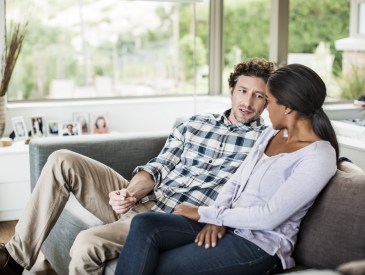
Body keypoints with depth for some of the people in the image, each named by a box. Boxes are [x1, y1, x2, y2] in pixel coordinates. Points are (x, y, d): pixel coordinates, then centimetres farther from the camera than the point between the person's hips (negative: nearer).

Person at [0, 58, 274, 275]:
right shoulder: (193, 125, 15)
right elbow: (158, 168, 8)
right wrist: (130, 193, -12)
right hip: (142, 201, 6)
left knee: (88, 242, -30)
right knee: (62, 161, -7)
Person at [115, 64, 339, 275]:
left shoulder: (319, 157, -14)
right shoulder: (273, 133, 12)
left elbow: (269, 217, -19)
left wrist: (204, 213, -12)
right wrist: (216, 217, -8)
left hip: (259, 244, -7)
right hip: (226, 225, 8)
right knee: (144, 225, -18)